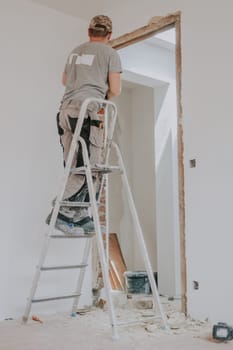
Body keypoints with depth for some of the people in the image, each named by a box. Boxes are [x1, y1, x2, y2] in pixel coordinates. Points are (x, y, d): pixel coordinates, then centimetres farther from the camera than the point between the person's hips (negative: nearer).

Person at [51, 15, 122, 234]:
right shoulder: (110, 53, 6)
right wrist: (103, 96, 23)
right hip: (87, 111, -7)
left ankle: (80, 216, 8)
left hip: (65, 109, 7)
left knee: (74, 168, 6)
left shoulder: (75, 51, 24)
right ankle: (63, 212, -13)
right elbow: (115, 90, 1)